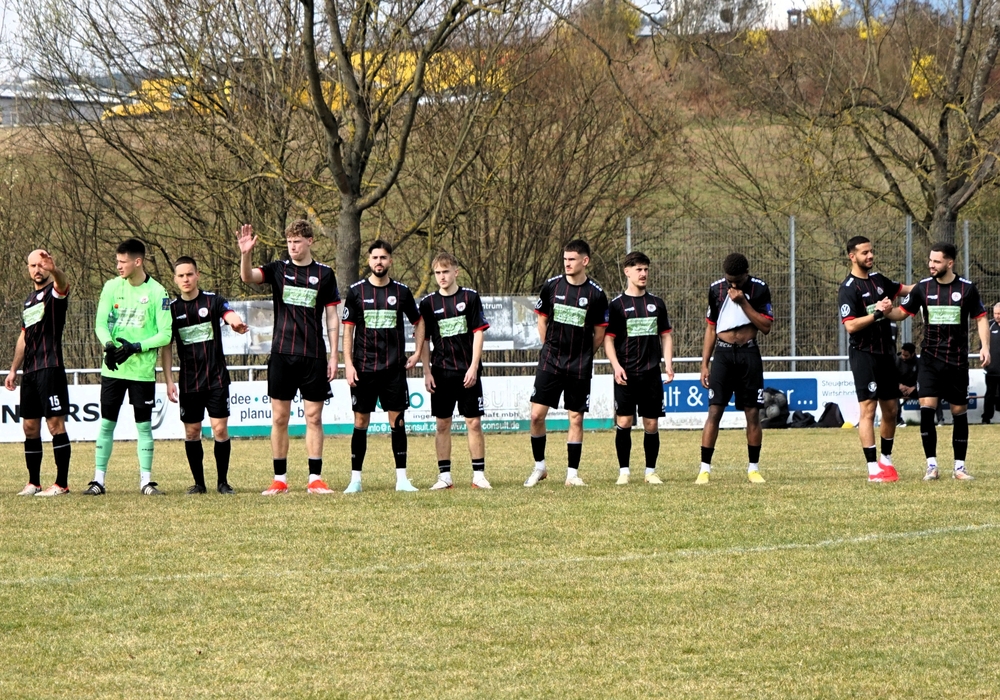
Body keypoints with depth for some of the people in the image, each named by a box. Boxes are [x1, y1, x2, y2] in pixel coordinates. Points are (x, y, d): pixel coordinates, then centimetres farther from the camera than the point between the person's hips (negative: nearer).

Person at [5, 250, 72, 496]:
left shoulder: (54, 292, -3)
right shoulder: (29, 300, 20)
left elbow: (63, 284, -29)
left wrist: (54, 270, -52)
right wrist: (14, 370, 25)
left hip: (50, 367, -8)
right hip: (29, 371, 8)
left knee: (55, 424, -9)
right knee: (30, 427, 9)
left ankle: (62, 484, -8)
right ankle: (33, 483, 16)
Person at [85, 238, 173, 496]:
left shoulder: (157, 292, -6)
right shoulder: (112, 287, 2)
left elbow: (165, 335, -7)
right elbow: (101, 323, -1)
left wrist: (135, 347, -19)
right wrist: (109, 345, -21)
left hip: (143, 369, -2)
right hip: (113, 368, 2)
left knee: (144, 424, 3)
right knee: (106, 423, 4)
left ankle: (146, 479, 10)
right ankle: (98, 479, 9)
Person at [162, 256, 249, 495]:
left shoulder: (213, 301, -2)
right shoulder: (172, 309, 4)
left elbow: (230, 316, -20)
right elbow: (166, 347, 7)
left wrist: (237, 324, -46)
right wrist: (169, 381, 0)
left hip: (216, 378, -2)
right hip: (189, 382, 2)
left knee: (220, 429, -6)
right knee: (191, 432, 4)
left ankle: (223, 482, 5)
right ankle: (199, 482, 15)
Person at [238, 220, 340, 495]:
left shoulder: (324, 274, 5)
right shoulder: (278, 269, 5)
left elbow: (332, 317, 6)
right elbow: (248, 277, -13)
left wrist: (334, 356, 1)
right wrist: (245, 254, -33)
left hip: (314, 356, 0)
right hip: (282, 354, 0)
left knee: (314, 417, 1)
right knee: (279, 418, 2)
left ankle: (315, 479, 5)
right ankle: (280, 480, 7)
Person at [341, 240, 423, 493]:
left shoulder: (401, 291, 5)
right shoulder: (357, 291, 1)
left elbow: (418, 322, 18)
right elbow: (348, 328, 1)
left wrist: (417, 353, 9)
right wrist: (348, 363, -6)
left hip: (394, 368, 1)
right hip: (363, 367, -1)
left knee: (397, 420, -1)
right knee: (361, 421, 1)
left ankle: (402, 478, 1)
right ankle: (355, 479, 5)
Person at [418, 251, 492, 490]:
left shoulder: (470, 297, 1)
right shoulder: (428, 303, 5)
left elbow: (479, 333, -1)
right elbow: (424, 340, 8)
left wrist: (473, 367, -8)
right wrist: (427, 373, 0)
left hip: (467, 372, -2)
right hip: (441, 372, 2)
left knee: (474, 422, -1)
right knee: (442, 424, 3)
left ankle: (479, 474, 3)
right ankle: (444, 476, 8)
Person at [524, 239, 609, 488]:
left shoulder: (596, 295, -5)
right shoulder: (551, 286, 0)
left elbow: (599, 334, 5)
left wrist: (582, 355, 7)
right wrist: (550, 348, 10)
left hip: (580, 367, -1)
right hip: (549, 362, 1)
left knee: (576, 418, 2)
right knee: (537, 414, -5)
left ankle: (572, 473, 10)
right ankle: (539, 466, 11)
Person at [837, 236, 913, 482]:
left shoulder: (878, 279, 11)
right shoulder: (848, 288, -11)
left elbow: (903, 289, 28)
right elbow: (851, 326, -20)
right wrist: (877, 313, -21)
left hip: (886, 353, 8)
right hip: (864, 354, -8)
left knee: (891, 410, 11)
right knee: (868, 409, -10)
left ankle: (886, 460, 25)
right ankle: (873, 468, -12)